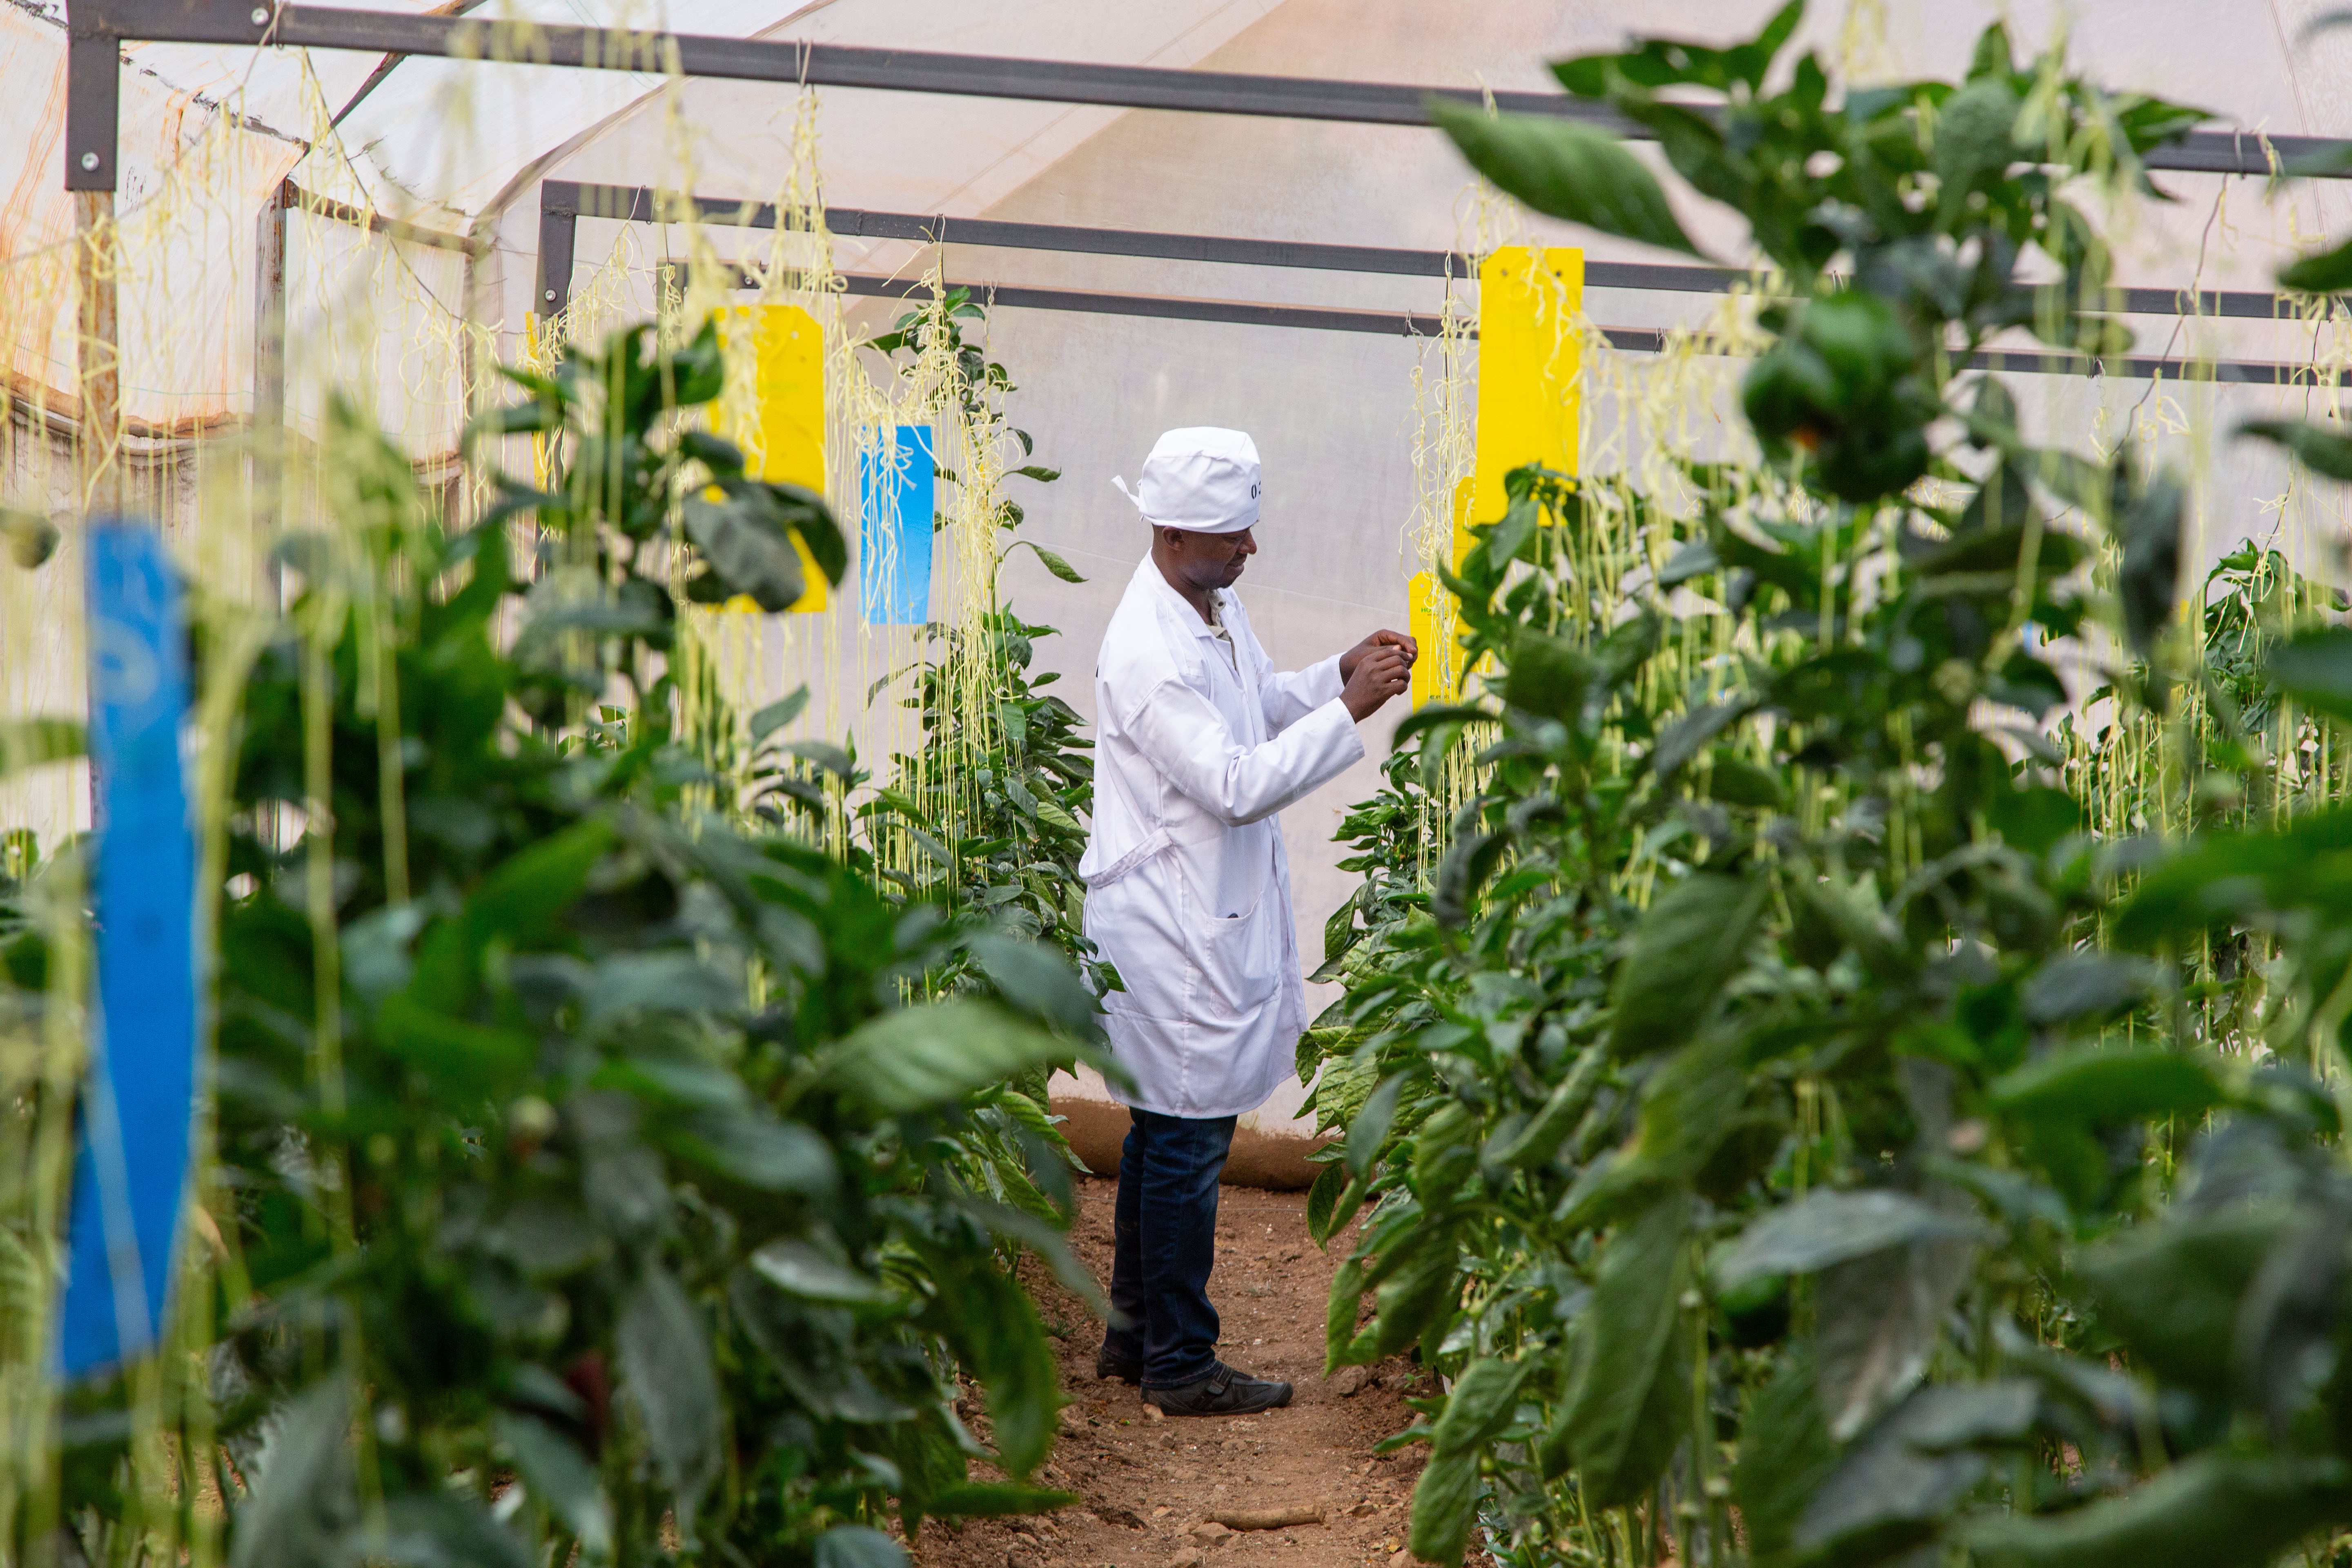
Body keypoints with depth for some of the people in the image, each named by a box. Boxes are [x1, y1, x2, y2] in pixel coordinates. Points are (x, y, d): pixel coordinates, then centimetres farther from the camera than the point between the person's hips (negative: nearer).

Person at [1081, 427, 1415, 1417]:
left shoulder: (1215, 611, 6)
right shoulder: (1146, 653, -24)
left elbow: (1265, 706, 22)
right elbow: (1236, 785, -26)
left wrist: (1342, 673, 5)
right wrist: (1349, 710, -24)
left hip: (1214, 914, 10)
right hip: (1174, 924, -10)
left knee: (1163, 1132, 18)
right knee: (1187, 1141, -1)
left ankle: (1134, 1334, 29)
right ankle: (1180, 1365, 10)